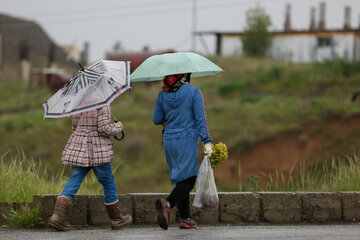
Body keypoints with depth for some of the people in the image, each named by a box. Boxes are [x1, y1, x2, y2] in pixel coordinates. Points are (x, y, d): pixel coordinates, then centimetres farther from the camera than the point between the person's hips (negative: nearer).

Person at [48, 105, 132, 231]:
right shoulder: (103, 106, -14)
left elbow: (75, 125, 13)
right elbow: (104, 128, -19)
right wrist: (118, 127, 0)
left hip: (79, 149, 5)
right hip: (98, 150, -5)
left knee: (74, 181, 2)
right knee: (108, 183, 10)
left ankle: (58, 213, -16)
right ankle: (116, 218, 22)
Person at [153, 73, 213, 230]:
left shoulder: (163, 95, 4)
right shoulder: (193, 92, -8)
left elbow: (157, 120, 10)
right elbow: (200, 119, -11)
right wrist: (207, 142, -9)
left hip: (169, 141, 5)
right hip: (188, 142, -5)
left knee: (182, 180, 14)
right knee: (188, 180, -5)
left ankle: (185, 218, 13)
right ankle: (167, 204, -30)